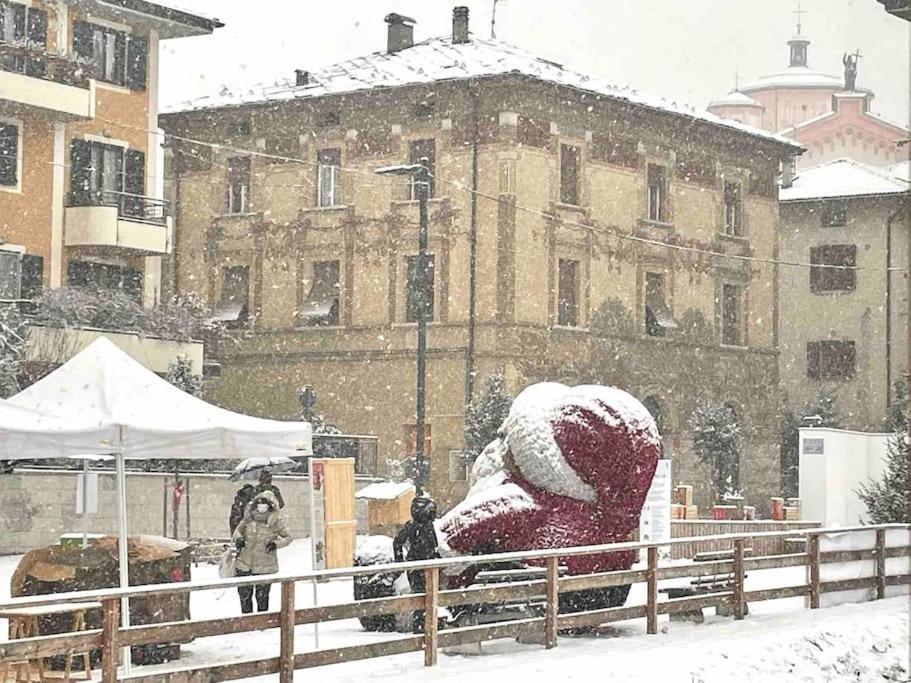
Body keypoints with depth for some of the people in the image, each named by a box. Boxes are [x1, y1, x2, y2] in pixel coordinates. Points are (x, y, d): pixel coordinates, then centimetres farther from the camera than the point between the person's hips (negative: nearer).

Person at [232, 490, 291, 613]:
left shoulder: (276, 521, -9)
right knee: (244, 594, 13)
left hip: (264, 566, -3)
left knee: (262, 596, 8)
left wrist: (276, 544, -18)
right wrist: (238, 538, -8)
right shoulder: (249, 517, -2)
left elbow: (287, 537, 0)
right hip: (244, 563, 3)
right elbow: (239, 530, 14)